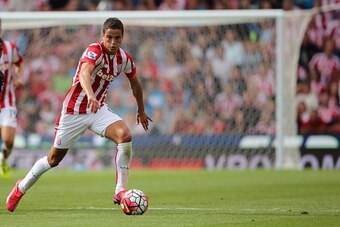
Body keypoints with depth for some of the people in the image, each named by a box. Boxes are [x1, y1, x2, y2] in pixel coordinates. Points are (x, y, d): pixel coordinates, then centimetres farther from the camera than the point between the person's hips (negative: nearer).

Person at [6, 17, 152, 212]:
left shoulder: (125, 59, -3)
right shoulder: (95, 51, -23)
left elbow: (135, 83, 18)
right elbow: (84, 73, -45)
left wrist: (141, 111, 28)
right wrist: (90, 96, -64)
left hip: (99, 109, 5)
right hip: (74, 111, -5)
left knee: (125, 135, -24)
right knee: (55, 158, 7)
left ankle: (120, 191, -18)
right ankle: (21, 187, 33)